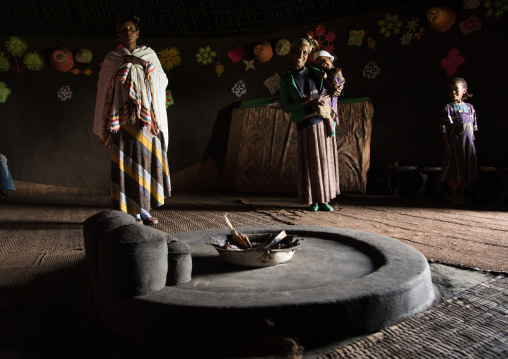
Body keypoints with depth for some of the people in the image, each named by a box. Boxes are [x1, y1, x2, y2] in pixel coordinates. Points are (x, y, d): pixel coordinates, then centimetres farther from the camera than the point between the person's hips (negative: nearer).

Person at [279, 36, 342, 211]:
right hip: (306, 124, -3)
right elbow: (286, 106, -6)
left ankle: (324, 199, 12)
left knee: (325, 160, 4)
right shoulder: (286, 78, 1)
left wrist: (323, 102, -2)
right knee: (311, 162, -3)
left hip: (324, 121, 3)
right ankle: (313, 200, 7)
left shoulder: (316, 73, 8)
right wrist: (310, 100, -15)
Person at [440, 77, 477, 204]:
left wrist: (472, 141, 9)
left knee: (467, 170, 9)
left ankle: (463, 194, 22)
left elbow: (473, 128, 14)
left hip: (468, 144, 5)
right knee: (455, 170, 0)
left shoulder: (470, 107, 10)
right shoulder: (447, 109, -4)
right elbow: (444, 130, -7)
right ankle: (454, 195, 12)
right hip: (454, 144, -4)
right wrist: (447, 146, -13)